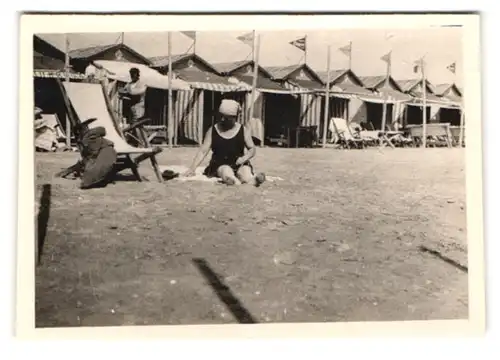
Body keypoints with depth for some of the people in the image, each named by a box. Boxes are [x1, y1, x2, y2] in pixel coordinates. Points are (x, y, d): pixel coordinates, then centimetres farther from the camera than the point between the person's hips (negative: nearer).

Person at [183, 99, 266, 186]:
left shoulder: (243, 131, 7)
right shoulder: (213, 131, 5)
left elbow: (252, 149, 12)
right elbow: (203, 151, 3)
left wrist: (244, 158, -10)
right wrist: (192, 168, -8)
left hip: (239, 164, 2)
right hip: (220, 164, -2)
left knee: (245, 172, -33)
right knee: (226, 171, -37)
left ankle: (254, 180, -63)